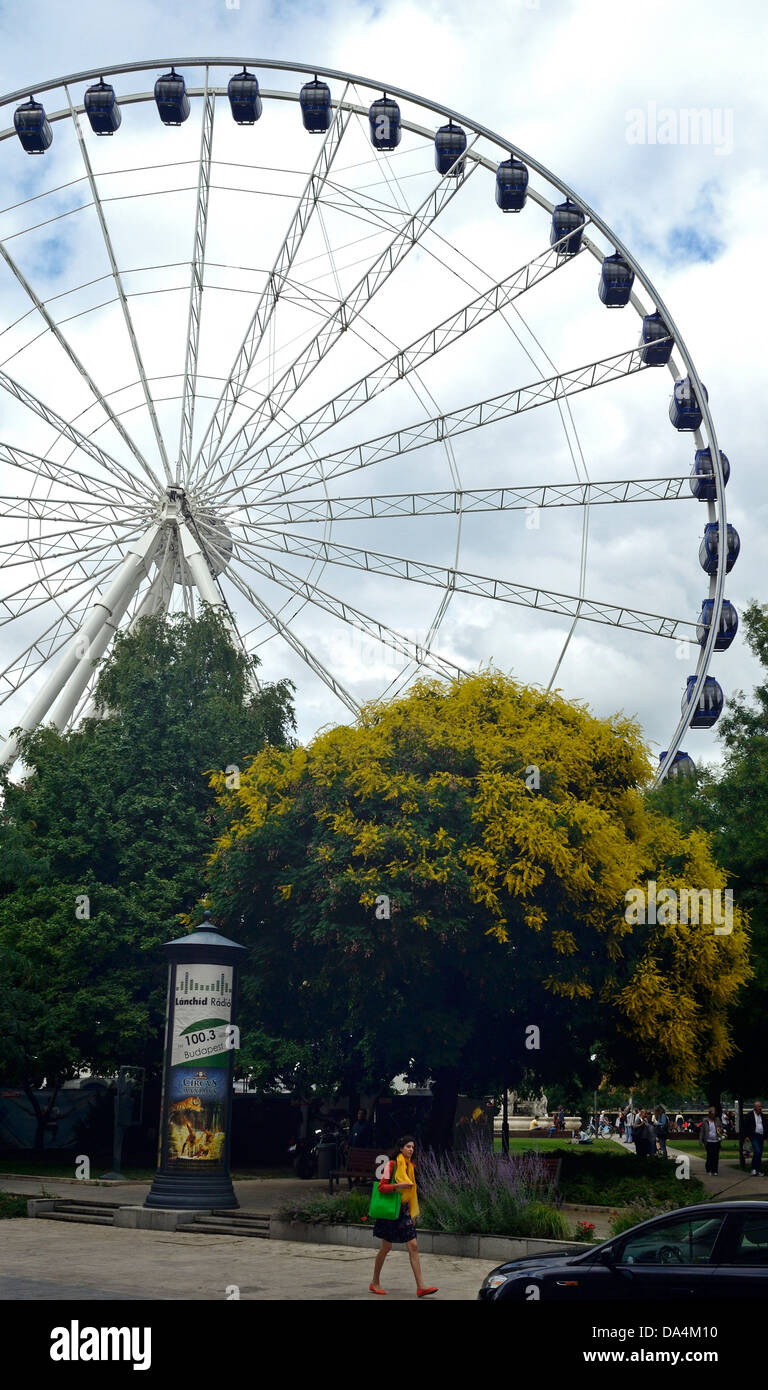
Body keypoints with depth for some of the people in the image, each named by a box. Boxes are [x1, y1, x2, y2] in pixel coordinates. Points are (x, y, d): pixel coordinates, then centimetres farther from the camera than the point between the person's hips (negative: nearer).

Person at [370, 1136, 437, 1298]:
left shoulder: (410, 1166, 12)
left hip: (404, 1210, 6)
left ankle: (420, 1286, -8)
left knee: (413, 1246, -4)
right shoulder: (392, 1164, -8)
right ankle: (375, 1283, 19)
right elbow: (381, 1187, -13)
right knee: (386, 1247, 2)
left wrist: (413, 1213, 18)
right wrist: (398, 1186, -26)